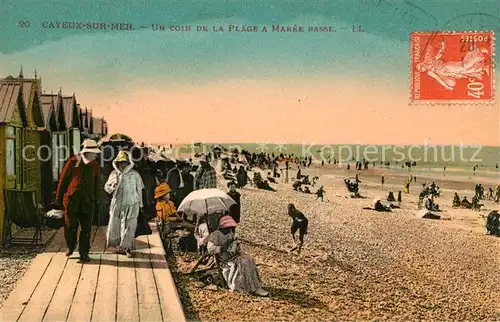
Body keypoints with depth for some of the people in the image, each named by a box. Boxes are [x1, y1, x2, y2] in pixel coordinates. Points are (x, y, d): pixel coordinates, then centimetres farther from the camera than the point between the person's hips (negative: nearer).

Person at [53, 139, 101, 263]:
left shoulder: (95, 166, 6)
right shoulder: (72, 162, -5)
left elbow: (97, 185, 15)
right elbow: (62, 181, 0)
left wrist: (97, 202, 16)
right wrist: (58, 199, 1)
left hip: (88, 203, 3)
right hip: (71, 200, -2)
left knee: (86, 229, 1)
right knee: (70, 227, 4)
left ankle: (84, 254, 11)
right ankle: (71, 247, 30)